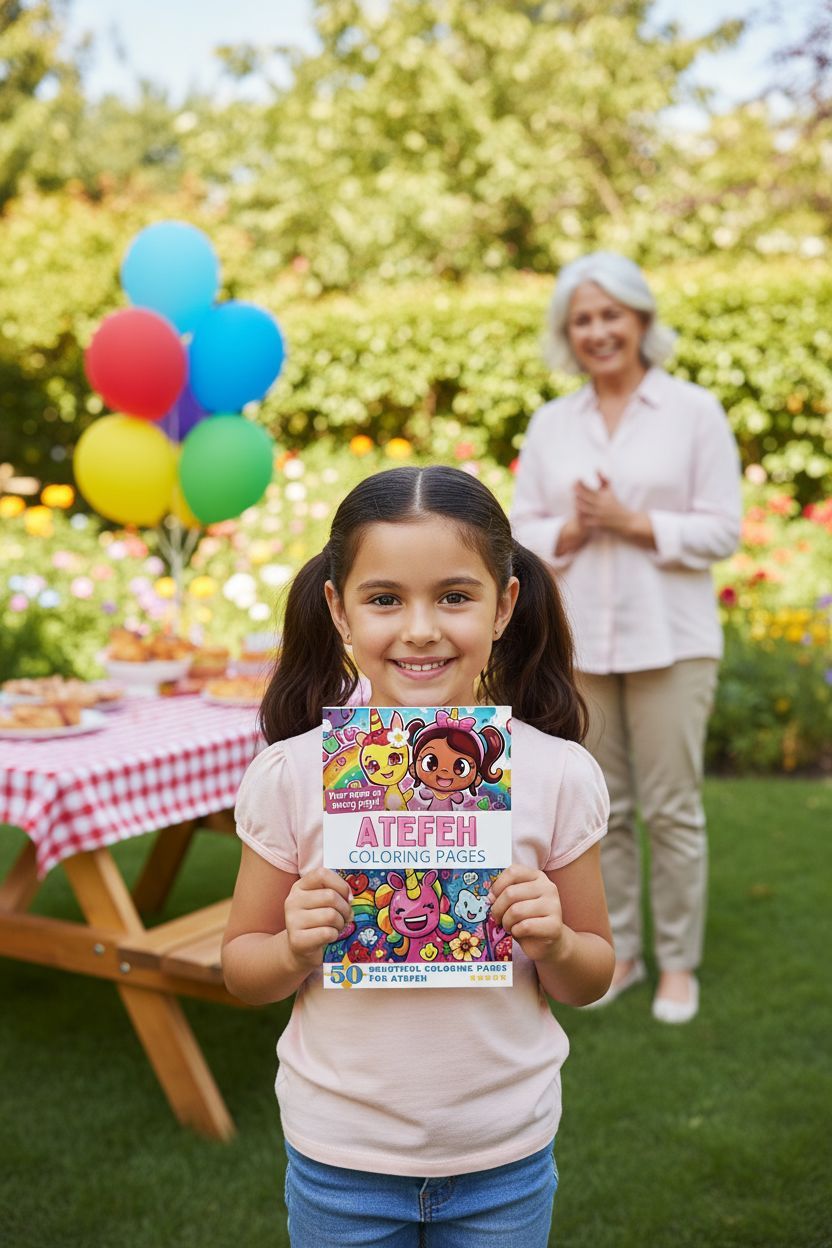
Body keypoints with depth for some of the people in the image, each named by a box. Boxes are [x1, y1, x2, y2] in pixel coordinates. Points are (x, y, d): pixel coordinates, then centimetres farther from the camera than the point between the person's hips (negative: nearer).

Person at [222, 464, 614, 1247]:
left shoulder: (558, 773, -12)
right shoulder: (290, 775, -13)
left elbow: (591, 980, 0)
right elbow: (241, 968, -1)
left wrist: (555, 944, -20)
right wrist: (297, 950, -21)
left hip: (505, 1154, 1)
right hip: (340, 1153, 0)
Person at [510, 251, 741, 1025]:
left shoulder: (695, 411, -1)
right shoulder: (550, 424, 8)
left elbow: (722, 529, -4)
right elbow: (520, 532, 8)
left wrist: (632, 523, -15)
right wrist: (571, 531, -11)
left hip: (668, 639, -3)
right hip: (575, 641, 3)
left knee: (671, 809, 3)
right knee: (600, 808, 10)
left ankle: (679, 962, 19)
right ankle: (619, 951, 26)